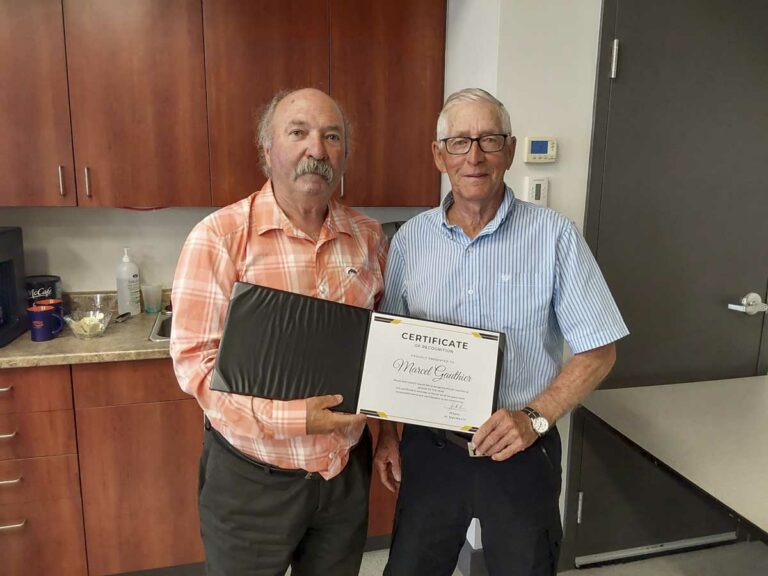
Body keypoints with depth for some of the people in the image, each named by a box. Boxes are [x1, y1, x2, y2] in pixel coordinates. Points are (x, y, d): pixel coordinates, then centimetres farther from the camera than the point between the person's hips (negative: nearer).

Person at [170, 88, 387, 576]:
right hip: (251, 477, -3)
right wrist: (290, 417, -25)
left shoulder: (369, 237, 0)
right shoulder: (220, 237, -14)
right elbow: (195, 360, -16)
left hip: (348, 468, 4)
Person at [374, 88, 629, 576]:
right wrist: (388, 433, 3)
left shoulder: (555, 236, -11)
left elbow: (599, 352, -7)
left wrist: (534, 417, -18)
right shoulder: (411, 238, -1)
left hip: (520, 453, -2)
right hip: (428, 448, 3)